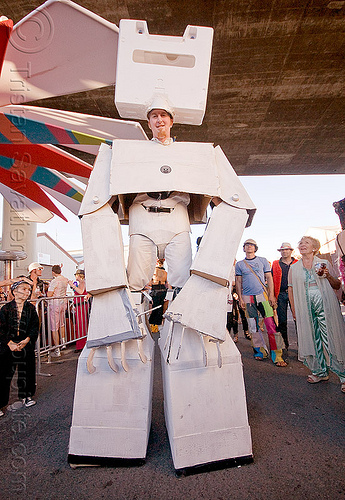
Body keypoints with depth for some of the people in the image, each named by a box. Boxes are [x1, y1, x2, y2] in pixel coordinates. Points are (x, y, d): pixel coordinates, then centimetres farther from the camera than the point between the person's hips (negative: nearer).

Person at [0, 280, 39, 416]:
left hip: (26, 346, 2)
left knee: (26, 372, 11)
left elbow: (35, 328, -1)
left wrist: (26, 341, -15)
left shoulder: (31, 308, 1)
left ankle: (26, 396, 31)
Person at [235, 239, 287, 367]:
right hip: (248, 297, 1)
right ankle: (260, 351, 20)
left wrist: (271, 295, -3)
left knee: (271, 325, -7)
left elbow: (269, 278, 6)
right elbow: (238, 282, 10)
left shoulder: (263, 261, 9)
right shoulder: (239, 264, 10)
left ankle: (276, 355, 0)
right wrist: (240, 298, 2)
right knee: (253, 326, 5)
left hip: (262, 295, -1)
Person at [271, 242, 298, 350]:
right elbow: (271, 281, 10)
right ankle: (285, 343, 17)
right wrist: (272, 296, 2)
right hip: (281, 295, 1)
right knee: (282, 321, 4)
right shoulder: (275, 264, 12)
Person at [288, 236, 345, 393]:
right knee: (312, 338, 6)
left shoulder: (324, 263, 7)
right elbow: (291, 289, 11)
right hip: (306, 308, 2)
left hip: (325, 305, -2)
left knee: (331, 338, -3)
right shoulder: (294, 268, 11)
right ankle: (320, 372, 20)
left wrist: (328, 276, -11)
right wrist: (294, 309, 5)